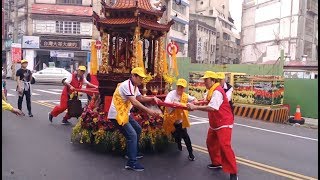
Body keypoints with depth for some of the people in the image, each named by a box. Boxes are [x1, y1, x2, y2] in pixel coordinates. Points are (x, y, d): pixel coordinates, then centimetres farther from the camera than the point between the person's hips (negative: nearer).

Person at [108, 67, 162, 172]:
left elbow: (140, 98, 16)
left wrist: (153, 98, 0)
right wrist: (149, 111, -39)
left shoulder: (134, 86, 10)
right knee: (132, 135, -16)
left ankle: (132, 153, 31)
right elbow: (134, 102, -33)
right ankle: (131, 163, -10)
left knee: (137, 129, 19)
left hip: (124, 113, 11)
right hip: (117, 115, -11)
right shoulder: (127, 85, -22)